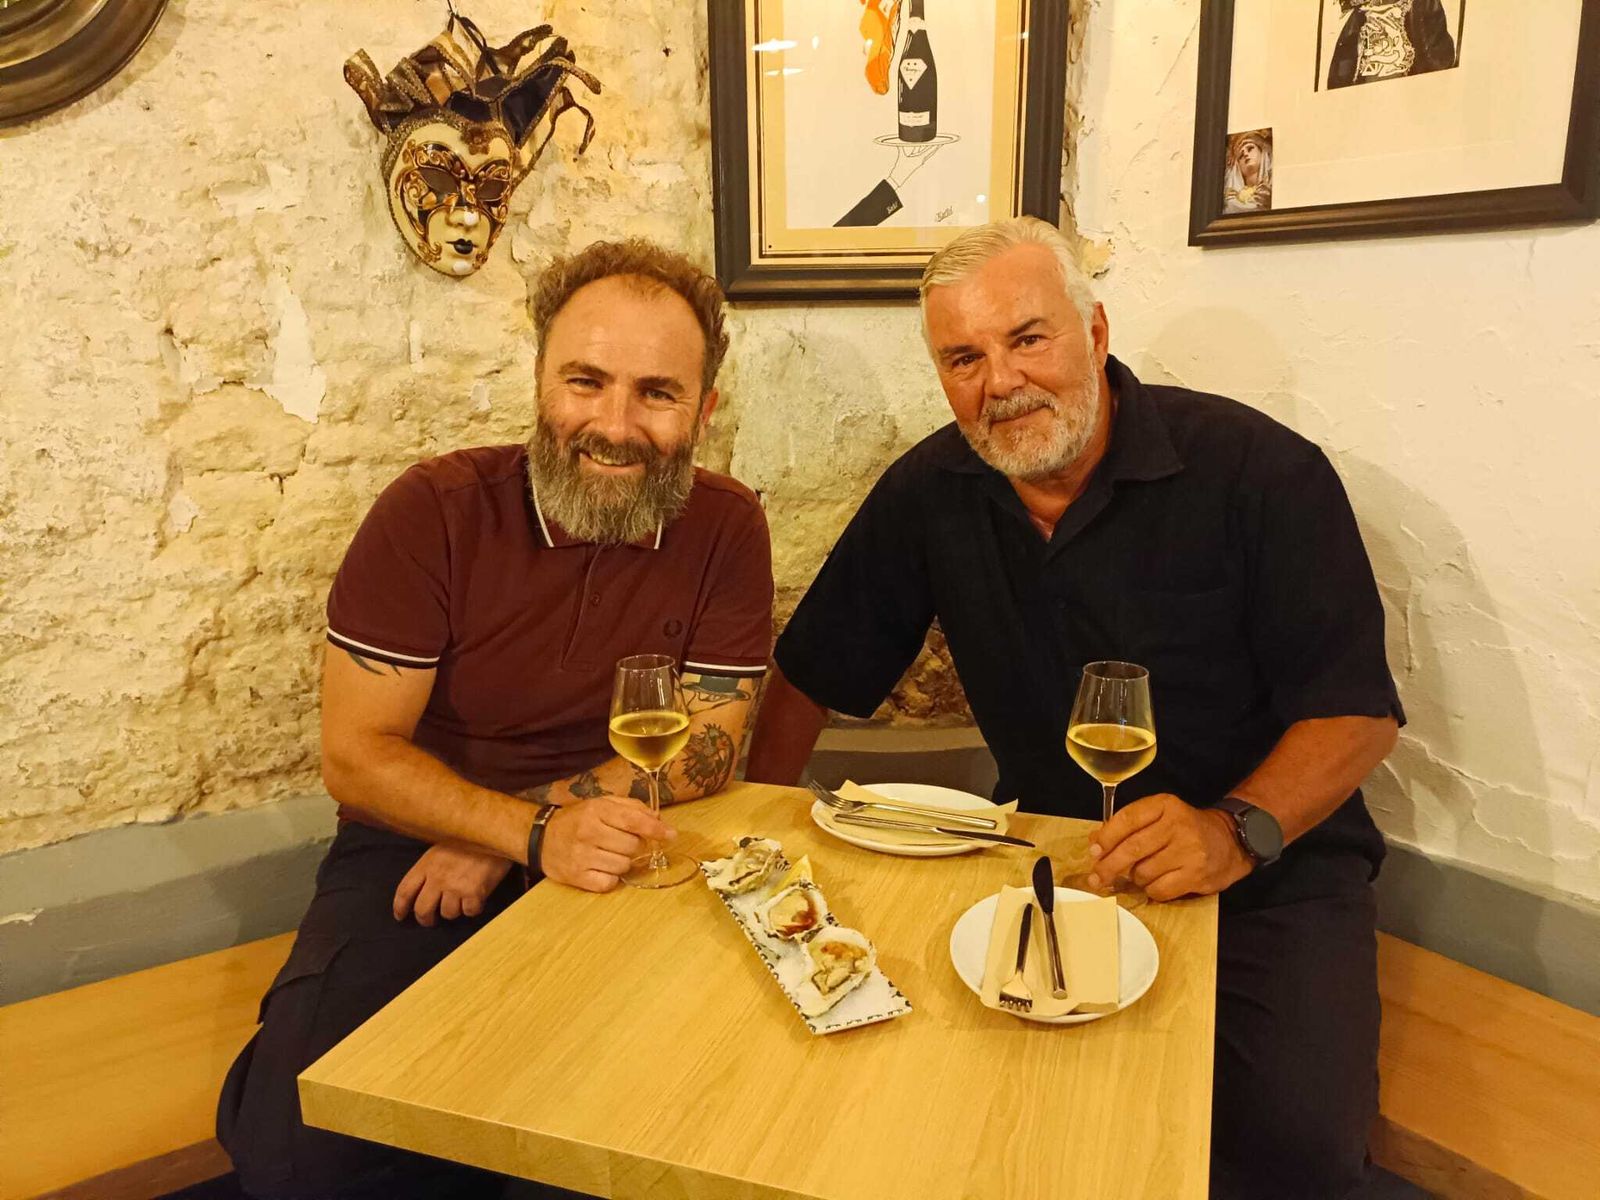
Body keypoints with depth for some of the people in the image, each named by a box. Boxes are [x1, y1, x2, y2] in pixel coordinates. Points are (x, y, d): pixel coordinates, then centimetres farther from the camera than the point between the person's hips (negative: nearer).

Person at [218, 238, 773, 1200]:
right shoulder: (435, 510, -10)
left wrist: (494, 840, -13)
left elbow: (707, 751, -5)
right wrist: (534, 833, -26)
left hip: (618, 861, 2)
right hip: (419, 851, -1)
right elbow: (355, 755, -9)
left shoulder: (727, 527, -6)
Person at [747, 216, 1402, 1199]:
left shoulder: (1263, 473, -13)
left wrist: (1239, 830, -29)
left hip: (1271, 867, -2)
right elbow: (815, 670, 6)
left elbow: (1357, 706, -12)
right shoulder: (928, 493, -1)